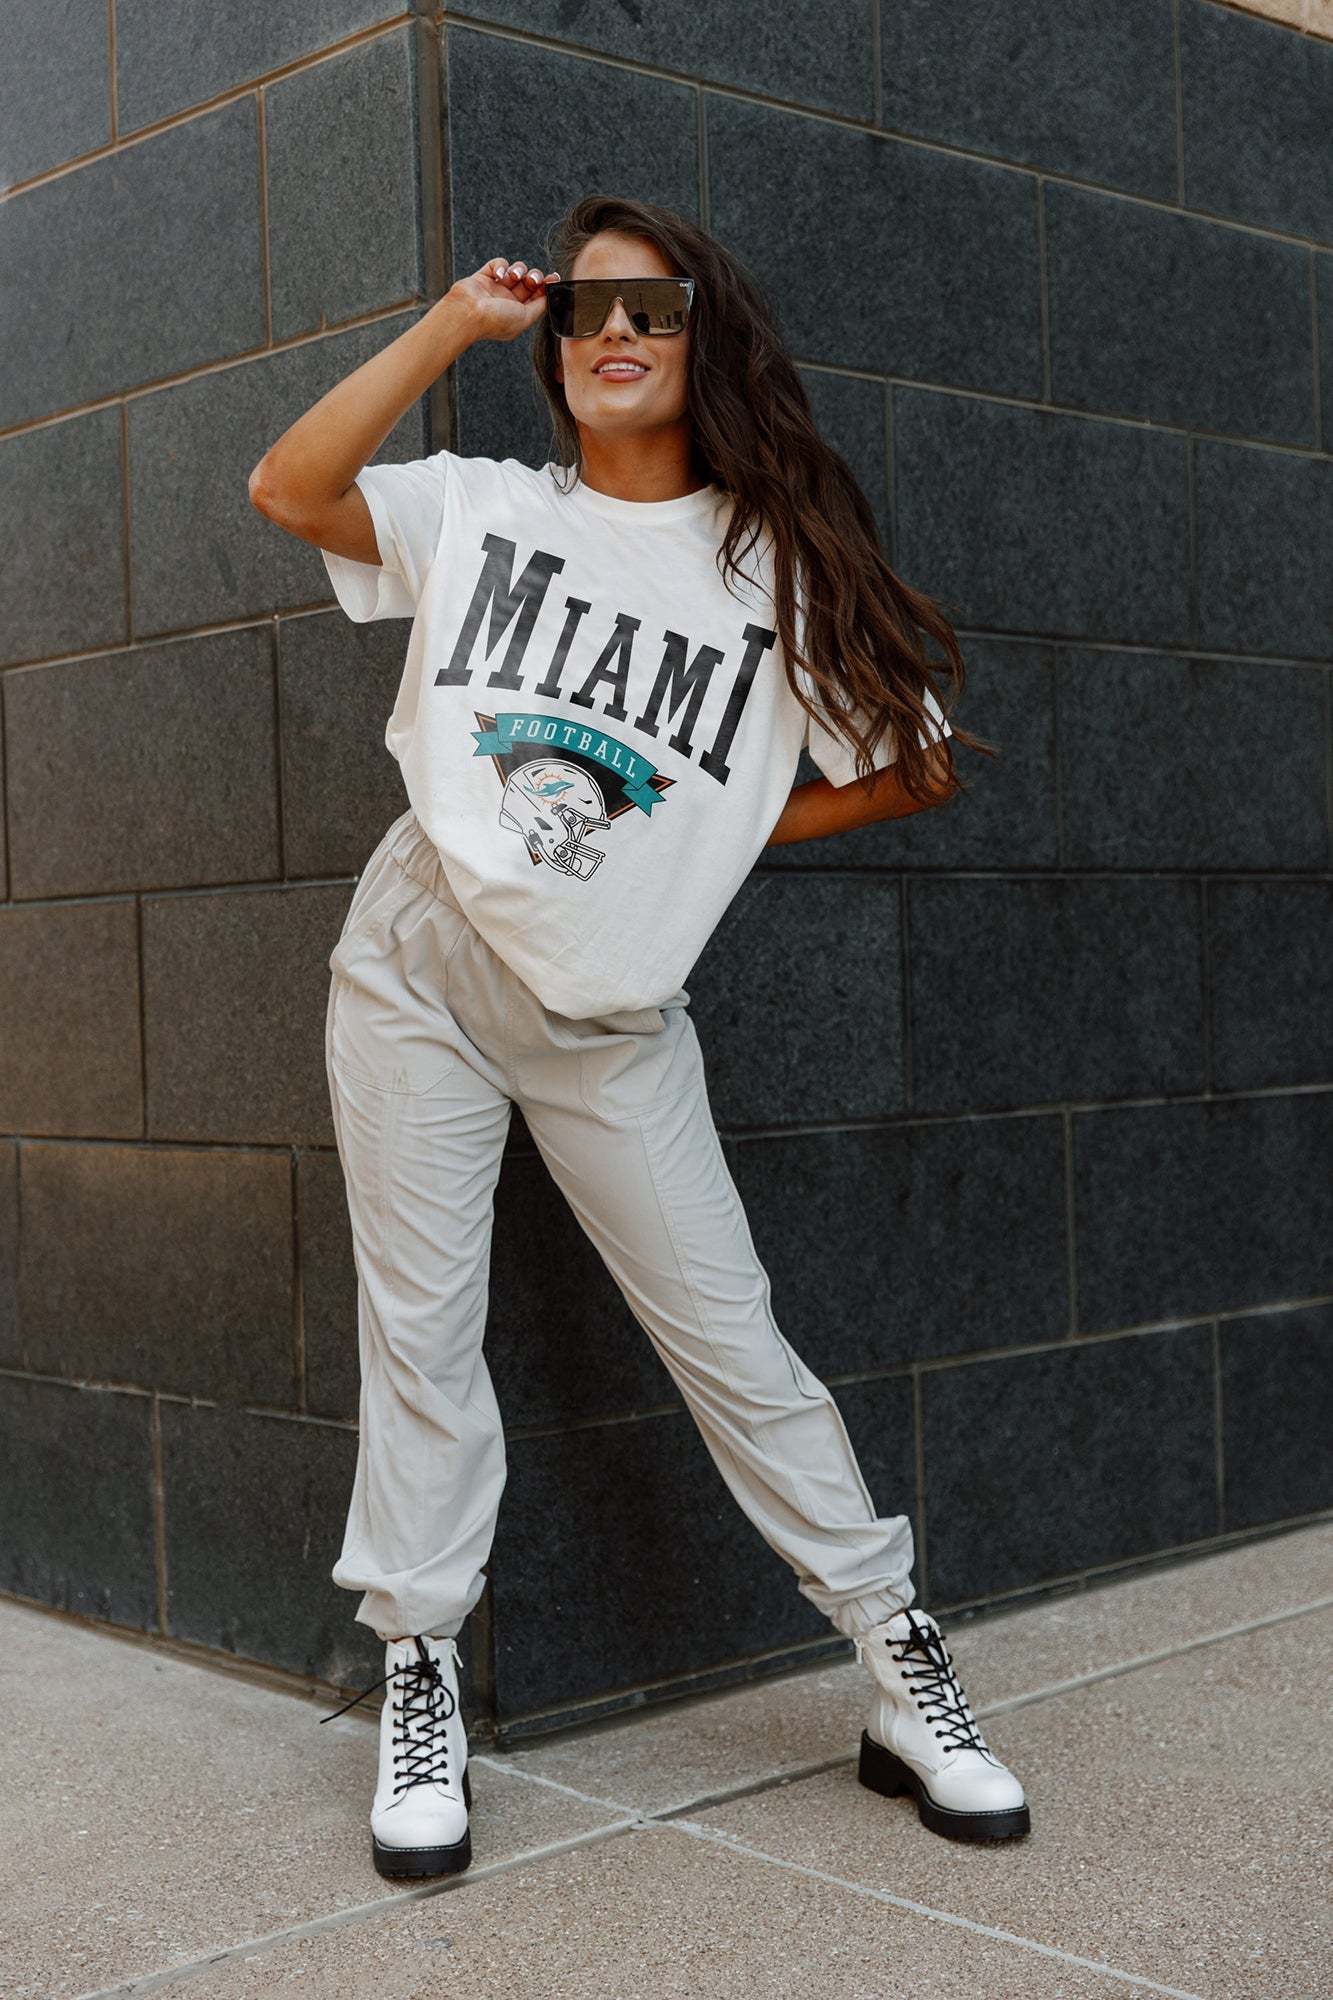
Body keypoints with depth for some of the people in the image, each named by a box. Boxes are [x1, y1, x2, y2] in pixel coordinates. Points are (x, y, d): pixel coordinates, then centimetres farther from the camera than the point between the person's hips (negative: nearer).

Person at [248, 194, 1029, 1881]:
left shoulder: (779, 563, -1)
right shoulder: (482, 510, 3)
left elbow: (918, 764, 2)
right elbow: (287, 488, -9)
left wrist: (725, 832, -1)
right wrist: (456, 321, -7)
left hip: (613, 1020, -1)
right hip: (424, 968, 1)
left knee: (727, 1332, 1)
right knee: (419, 1326, 3)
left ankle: (902, 1673, 11)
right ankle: (420, 1682, 16)